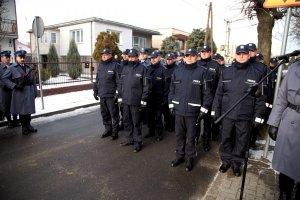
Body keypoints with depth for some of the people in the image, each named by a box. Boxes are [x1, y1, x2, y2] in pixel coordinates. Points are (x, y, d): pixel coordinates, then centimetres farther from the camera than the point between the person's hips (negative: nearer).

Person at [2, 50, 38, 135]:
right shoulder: (12, 68, -1)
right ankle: (24, 128, 14)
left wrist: (35, 92, 7)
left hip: (29, 91, 4)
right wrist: (14, 86, -15)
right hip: (19, 92, -4)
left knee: (29, 109, 9)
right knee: (21, 110, 3)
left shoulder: (29, 68, 12)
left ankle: (28, 125, 22)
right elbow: (4, 78, -3)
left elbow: (33, 80, 11)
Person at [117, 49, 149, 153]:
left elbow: (145, 85, -7)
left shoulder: (142, 69, -4)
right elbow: (120, 83, 16)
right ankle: (129, 139, 30)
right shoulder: (125, 68, 13)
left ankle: (138, 142, 14)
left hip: (136, 101, -6)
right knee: (126, 121, 14)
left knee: (136, 122, 2)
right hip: (125, 100, 6)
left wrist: (143, 99, -11)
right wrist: (120, 96, 11)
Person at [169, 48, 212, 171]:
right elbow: (172, 89, 11)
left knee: (191, 136, 10)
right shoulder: (177, 71, 7)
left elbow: (207, 92, -5)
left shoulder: (202, 72, -5)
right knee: (179, 134, 15)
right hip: (178, 109, 4)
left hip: (193, 110, -3)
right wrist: (171, 104, 8)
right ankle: (180, 155, 32)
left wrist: (204, 109, -8)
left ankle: (190, 158, 27)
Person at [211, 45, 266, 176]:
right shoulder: (226, 72, 4)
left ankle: (236, 163, 30)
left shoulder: (256, 74, -1)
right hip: (227, 114, 2)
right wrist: (215, 111, 3)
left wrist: (258, 116, -5)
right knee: (226, 139, 13)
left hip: (245, 116, -1)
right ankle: (226, 161, 32)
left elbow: (260, 97, -1)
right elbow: (219, 94, 5)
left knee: (241, 141, 11)